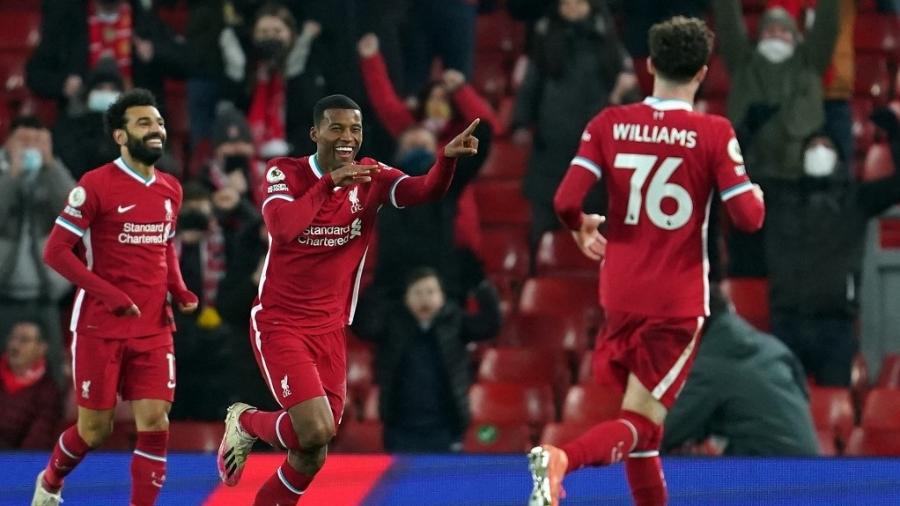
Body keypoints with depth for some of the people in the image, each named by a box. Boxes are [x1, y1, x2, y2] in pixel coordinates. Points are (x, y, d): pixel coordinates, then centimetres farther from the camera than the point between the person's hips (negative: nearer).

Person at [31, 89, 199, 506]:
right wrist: (109, 294, -20)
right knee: (95, 429, 4)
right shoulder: (95, 186, -11)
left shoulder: (170, 190, 8)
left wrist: (179, 290, 4)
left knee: (154, 422, -8)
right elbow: (56, 251, -11)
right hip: (100, 328, -4)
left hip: (154, 330, 4)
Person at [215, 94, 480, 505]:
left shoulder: (370, 178, -2)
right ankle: (246, 422, 12)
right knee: (316, 431, -20)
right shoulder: (285, 173, -11)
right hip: (279, 324, -5)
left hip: (330, 329, 5)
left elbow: (426, 191, -20)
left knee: (312, 455, 5)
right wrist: (329, 182, -36)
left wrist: (448, 158, -40)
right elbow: (281, 228, -30)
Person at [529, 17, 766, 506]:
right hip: (679, 301, -4)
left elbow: (566, 200, -9)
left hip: (621, 295, 4)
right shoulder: (714, 134, -9)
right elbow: (748, 217, -12)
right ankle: (560, 459, -34)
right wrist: (756, 194, 11)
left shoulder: (609, 124, -2)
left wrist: (581, 228, 13)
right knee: (640, 423, -6)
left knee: (640, 415, 22)